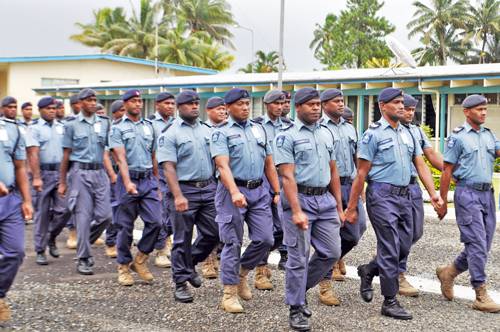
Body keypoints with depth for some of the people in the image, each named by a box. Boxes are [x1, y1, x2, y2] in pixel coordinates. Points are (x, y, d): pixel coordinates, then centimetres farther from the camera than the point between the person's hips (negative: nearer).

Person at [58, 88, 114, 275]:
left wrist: (112, 174, 7)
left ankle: (83, 243, 25)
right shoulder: (72, 124, 1)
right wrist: (62, 182, 4)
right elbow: (66, 155, 3)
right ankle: (83, 259, 8)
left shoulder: (104, 123, 10)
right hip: (80, 172, -3)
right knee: (83, 217, -3)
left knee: (105, 216, -1)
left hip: (99, 172, 4)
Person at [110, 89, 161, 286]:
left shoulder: (149, 126, 13)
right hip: (129, 180, -3)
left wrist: (157, 183, 16)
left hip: (149, 180, 4)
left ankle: (140, 259, 13)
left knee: (155, 221, -7)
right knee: (126, 226, 4)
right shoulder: (118, 128, 0)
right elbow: (120, 157, -13)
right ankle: (124, 266, 18)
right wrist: (127, 182, -26)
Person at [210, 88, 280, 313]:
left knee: (265, 239, 1)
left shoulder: (259, 130, 15)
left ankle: (242, 272, 27)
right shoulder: (221, 133, -2)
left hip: (259, 191, 5)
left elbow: (269, 164, 17)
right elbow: (223, 166, -15)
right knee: (233, 243, -1)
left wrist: (277, 192, 11)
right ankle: (229, 293, 9)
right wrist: (234, 192, -29)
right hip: (233, 191, -5)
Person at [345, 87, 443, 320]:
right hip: (382, 195, -7)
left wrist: (433, 193, 1)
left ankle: (368, 271, 33)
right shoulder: (373, 134, -6)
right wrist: (351, 207, -7)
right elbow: (361, 173, -7)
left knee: (404, 246, 11)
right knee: (390, 249, -4)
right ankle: (390, 302, 8)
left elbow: (420, 165, 14)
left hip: (404, 196, 7)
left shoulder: (407, 133, 14)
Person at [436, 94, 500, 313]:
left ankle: (449, 272, 28)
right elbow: (447, 171, -4)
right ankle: (481, 296, -2)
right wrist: (442, 203, -4)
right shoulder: (457, 137, -4)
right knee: (477, 245, -8)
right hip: (467, 194, -7)